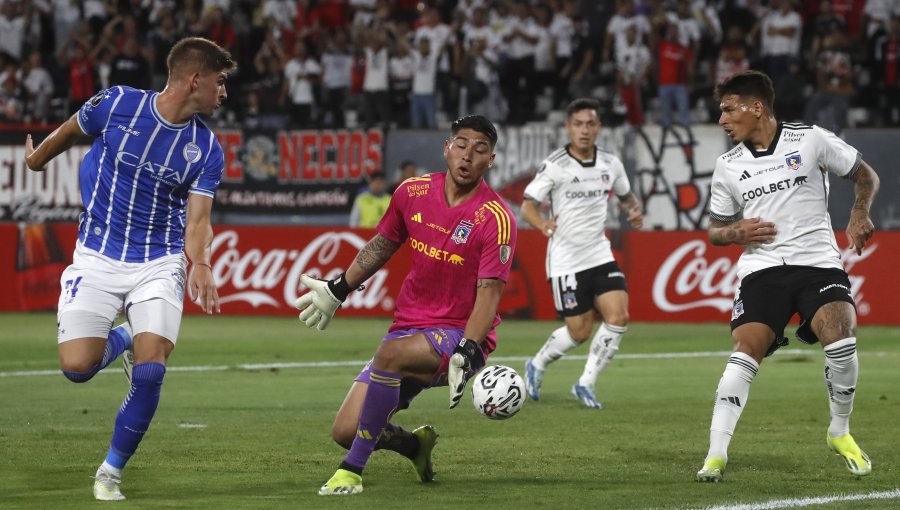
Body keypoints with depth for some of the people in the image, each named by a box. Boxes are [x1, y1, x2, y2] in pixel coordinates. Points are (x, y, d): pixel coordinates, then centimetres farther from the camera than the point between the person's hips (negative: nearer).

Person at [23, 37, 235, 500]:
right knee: (76, 366, -13)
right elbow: (69, 132, 12)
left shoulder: (206, 150, -3)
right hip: (97, 258, -1)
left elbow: (197, 220, -6)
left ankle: (111, 472, 6)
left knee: (149, 372, -16)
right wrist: (37, 158, 28)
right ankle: (119, 340, 25)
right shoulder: (116, 104, -9)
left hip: (160, 264, 1)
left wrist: (200, 264, -26)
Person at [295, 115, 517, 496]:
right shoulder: (412, 193, 2)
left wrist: (466, 354, -31)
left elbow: (488, 293, -19)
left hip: (460, 336, -5)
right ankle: (416, 444, 29)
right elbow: (382, 245, 20)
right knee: (346, 431, -6)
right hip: (409, 326, 6)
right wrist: (338, 290, 26)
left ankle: (352, 468, -23)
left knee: (389, 353, -37)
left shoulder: (496, 218, -13)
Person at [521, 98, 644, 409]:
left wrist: (634, 211, -3)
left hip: (600, 255, 5)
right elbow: (527, 206, -11)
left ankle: (586, 384, 4)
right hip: (566, 260, -5)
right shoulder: (555, 166, -11)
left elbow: (625, 195, 20)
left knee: (618, 317, -11)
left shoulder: (610, 164, 3)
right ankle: (537, 366, 28)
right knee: (580, 331, -1)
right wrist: (542, 223, -33)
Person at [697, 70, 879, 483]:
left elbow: (865, 176, 11)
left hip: (818, 261, -2)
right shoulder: (727, 167, 8)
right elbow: (716, 230, 18)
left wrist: (859, 215, -7)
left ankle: (840, 433, 4)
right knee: (746, 350, -17)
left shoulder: (812, 140, 0)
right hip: (761, 268, 2)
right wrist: (737, 232, -5)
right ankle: (716, 454, -17)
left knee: (840, 340, -22)